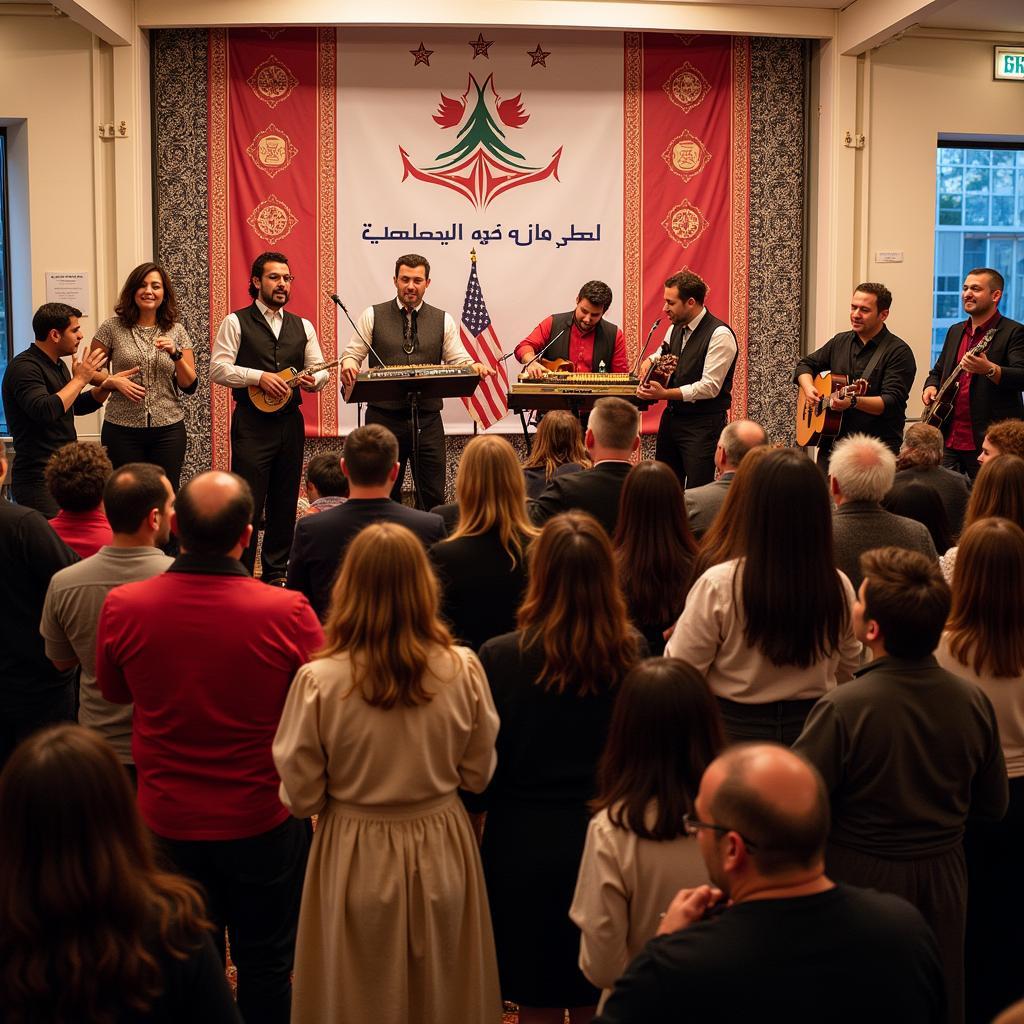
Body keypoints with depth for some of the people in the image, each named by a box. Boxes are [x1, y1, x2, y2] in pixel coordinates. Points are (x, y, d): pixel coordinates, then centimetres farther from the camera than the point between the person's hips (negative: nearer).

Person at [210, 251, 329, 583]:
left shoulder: (302, 326, 15)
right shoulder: (236, 322, 0)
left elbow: (320, 369, 12)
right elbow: (217, 368, -7)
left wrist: (313, 380, -11)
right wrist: (259, 377, -18)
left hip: (290, 421, 5)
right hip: (251, 422, -5)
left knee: (285, 502, 9)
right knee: (249, 502, -6)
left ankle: (276, 572, 19)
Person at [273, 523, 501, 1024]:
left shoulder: (318, 681, -20)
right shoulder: (463, 670, -15)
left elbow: (301, 796, -11)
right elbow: (478, 773, -2)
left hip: (356, 859, -1)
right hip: (442, 853, 2)